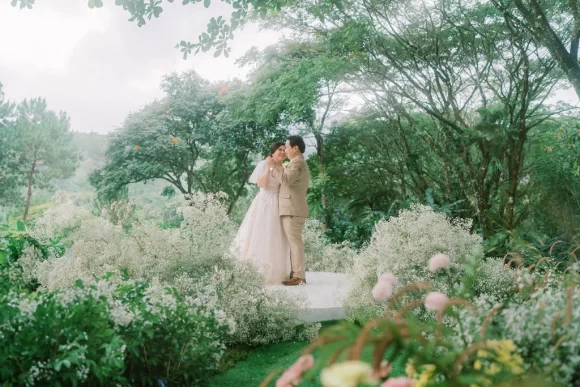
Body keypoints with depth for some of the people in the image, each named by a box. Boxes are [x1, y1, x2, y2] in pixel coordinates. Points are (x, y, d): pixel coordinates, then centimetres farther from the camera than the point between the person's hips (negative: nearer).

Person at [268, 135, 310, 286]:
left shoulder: (297, 162, -10)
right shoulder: (297, 163, 24)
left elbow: (286, 180, -23)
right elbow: (287, 179, 17)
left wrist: (272, 167, -14)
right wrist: (278, 167, 13)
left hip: (293, 210, -11)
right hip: (292, 209, 11)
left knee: (295, 242, -10)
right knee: (294, 242, 9)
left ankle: (299, 276, -10)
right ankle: (295, 273, 11)